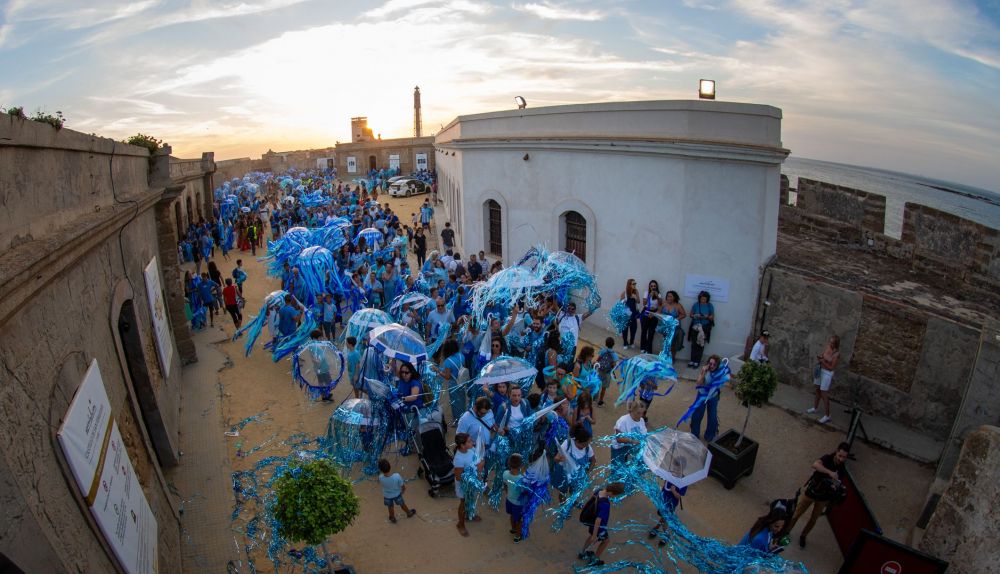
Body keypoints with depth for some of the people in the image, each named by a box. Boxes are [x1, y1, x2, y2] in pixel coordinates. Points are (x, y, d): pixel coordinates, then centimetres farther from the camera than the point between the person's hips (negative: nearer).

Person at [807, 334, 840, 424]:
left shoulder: (836, 354, -22)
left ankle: (827, 416, 10)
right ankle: (815, 408, 40)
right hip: (820, 370, 7)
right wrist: (819, 357, -10)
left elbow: (832, 367, -18)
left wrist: (822, 361, -23)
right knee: (817, 390, 22)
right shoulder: (827, 347, -5)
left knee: (824, 395, -1)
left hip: (827, 374, -7)